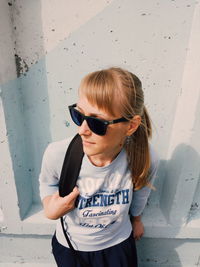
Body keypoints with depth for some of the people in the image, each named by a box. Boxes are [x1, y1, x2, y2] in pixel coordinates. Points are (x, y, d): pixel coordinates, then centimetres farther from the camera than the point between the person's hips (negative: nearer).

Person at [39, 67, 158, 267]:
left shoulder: (145, 159, -31)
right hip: (69, 246, 1)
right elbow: (47, 183, -7)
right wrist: (50, 211, -26)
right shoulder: (56, 154, -33)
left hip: (118, 245, 0)